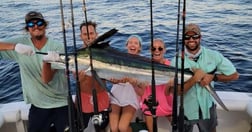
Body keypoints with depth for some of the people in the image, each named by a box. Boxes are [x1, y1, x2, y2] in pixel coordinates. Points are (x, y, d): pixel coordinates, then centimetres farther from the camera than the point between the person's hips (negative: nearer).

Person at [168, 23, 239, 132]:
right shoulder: (176, 61, -15)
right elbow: (176, 91, -18)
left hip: (207, 109, 1)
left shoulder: (213, 56, -10)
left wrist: (213, 77, -17)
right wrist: (194, 79, -31)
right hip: (185, 111, -1)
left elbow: (234, 75, -3)